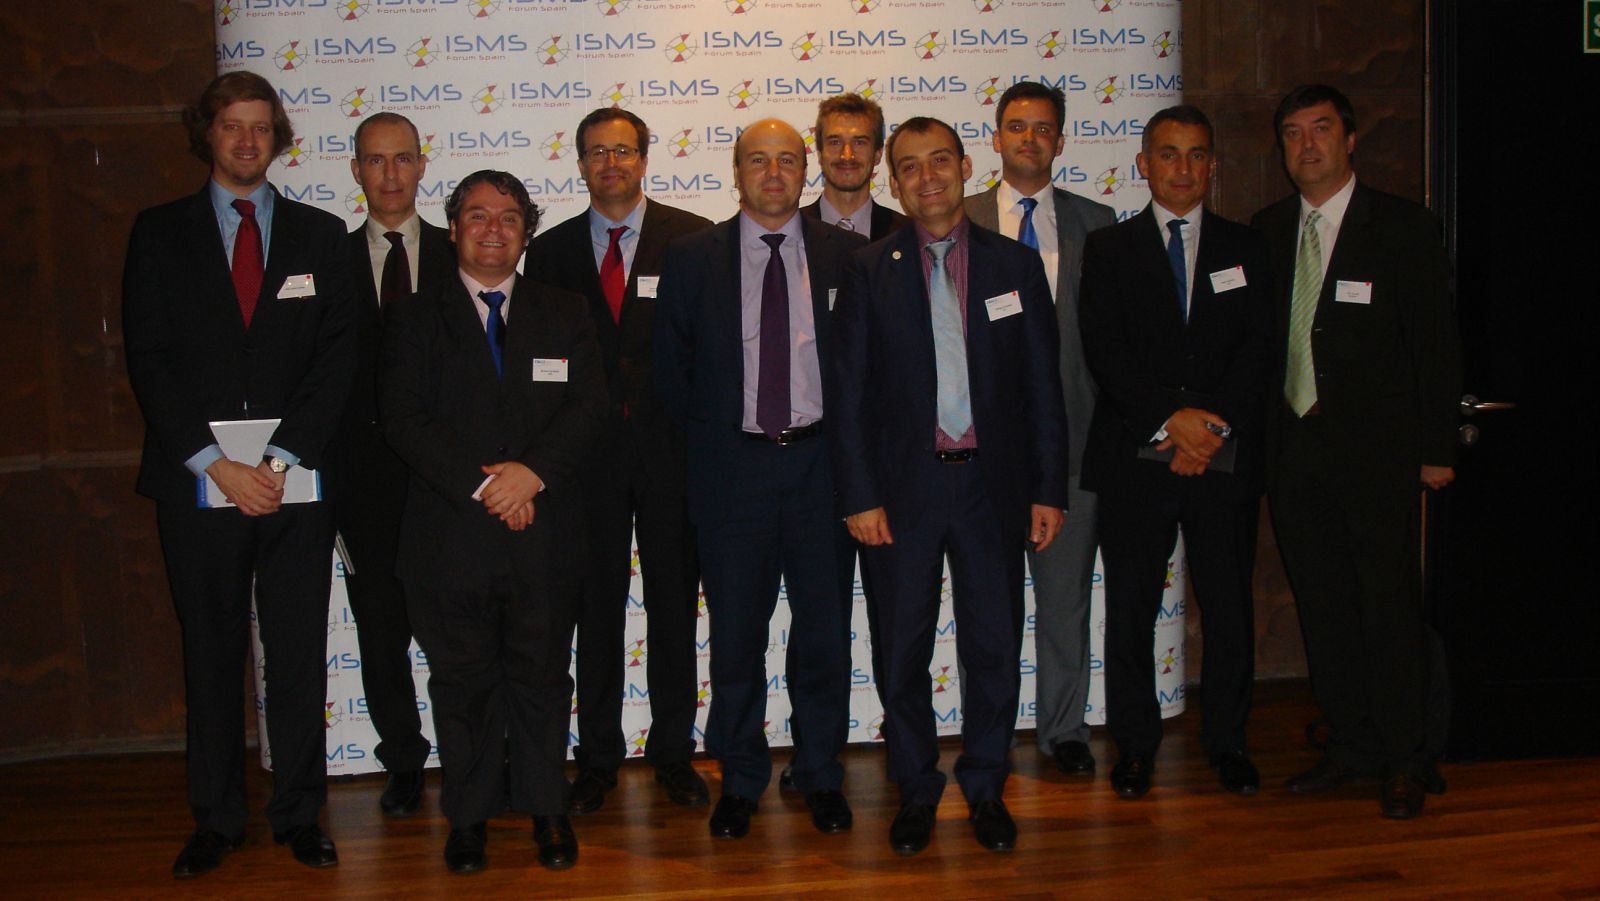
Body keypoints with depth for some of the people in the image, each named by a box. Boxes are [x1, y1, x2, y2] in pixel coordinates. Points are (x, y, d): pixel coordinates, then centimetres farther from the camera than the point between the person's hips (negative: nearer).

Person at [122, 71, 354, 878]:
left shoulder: (319, 234, 9)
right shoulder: (159, 233, 7)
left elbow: (334, 356, 1)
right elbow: (149, 358, -1)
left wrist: (280, 459, -10)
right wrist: (216, 463, -11)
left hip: (295, 480, 1)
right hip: (196, 481, 0)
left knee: (299, 657, 4)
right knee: (211, 657, 7)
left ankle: (299, 814, 15)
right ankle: (217, 820, 18)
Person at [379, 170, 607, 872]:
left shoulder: (562, 314, 12)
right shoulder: (414, 319, 6)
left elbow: (588, 406, 1)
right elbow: (405, 420, -5)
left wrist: (532, 471, -15)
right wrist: (481, 485, -15)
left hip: (545, 531, 1)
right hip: (450, 534, -1)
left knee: (542, 676, 8)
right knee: (462, 681, 8)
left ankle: (545, 807, 22)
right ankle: (469, 816, 21)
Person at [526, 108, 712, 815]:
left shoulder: (691, 238, 3)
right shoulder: (551, 251, 8)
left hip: (671, 445, -1)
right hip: (588, 451, 1)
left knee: (675, 603, 7)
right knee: (596, 605, 6)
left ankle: (673, 751, 20)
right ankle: (597, 757, 19)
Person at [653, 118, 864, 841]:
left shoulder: (848, 255, 4)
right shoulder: (692, 258, 4)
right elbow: (672, 369, 7)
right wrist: (711, 435, 2)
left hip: (820, 462, 0)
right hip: (732, 464, 0)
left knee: (825, 629, 8)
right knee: (736, 633, 7)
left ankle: (820, 774, 25)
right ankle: (740, 779, 23)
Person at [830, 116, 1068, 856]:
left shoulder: (1016, 265, 6)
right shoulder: (869, 271, 2)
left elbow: (1043, 386, 5)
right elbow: (848, 392, 0)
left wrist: (1049, 489, 1)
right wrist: (859, 496, -6)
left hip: (992, 484, 1)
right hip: (904, 487, -1)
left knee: (994, 648, 7)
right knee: (903, 652, 7)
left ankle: (985, 788, 24)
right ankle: (916, 790, 23)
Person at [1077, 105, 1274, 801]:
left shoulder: (1245, 249, 13)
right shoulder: (1108, 249, 8)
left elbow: (1257, 351, 3)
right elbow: (1104, 352, -4)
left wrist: (1213, 428, -11)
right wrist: (1172, 417, -15)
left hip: (1226, 457, 1)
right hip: (1135, 457, -1)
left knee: (1229, 607, 4)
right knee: (1130, 609, 3)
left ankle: (1227, 742, 19)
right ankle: (1135, 743, 17)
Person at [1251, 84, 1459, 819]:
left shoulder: (1404, 227, -1)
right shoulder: (1266, 230, 11)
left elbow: (1436, 341, -2)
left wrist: (1436, 447, -6)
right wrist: (1260, 435, 4)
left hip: (1375, 450, -4)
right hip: (1293, 446, 4)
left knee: (1388, 603, 0)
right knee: (1322, 602, 10)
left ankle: (1403, 760, 12)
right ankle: (1351, 743, 23)